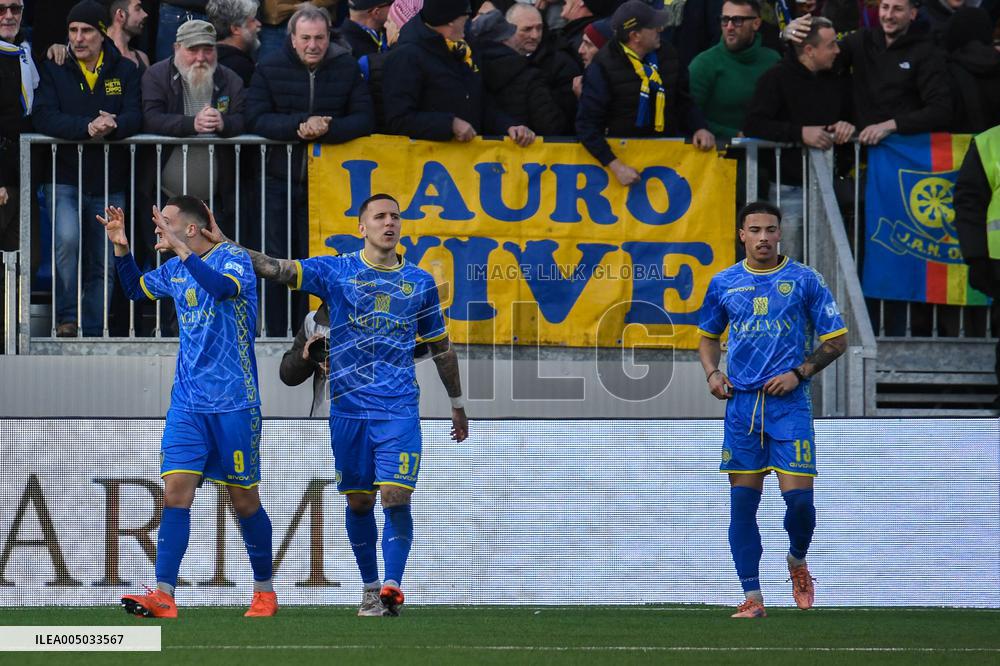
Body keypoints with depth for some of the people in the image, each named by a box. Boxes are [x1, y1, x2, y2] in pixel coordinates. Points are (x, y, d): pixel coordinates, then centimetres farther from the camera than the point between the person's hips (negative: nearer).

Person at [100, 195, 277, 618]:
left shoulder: (234, 258, -10)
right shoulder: (173, 270, 10)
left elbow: (224, 287, -32)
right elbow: (136, 290, 27)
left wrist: (181, 250, -36)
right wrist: (121, 249, 10)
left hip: (233, 403, -5)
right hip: (186, 403, 5)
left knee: (243, 499, 4)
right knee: (175, 492, -8)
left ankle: (264, 591, 21)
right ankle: (163, 596, -12)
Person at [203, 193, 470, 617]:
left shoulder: (420, 282, 7)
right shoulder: (335, 271, 2)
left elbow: (441, 348, 17)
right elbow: (276, 270, -8)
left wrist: (457, 404, 22)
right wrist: (222, 243, -20)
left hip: (400, 409, 0)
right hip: (348, 407, 0)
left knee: (396, 497, -14)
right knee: (359, 502, 5)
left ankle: (392, 586, -15)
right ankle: (370, 589, 17)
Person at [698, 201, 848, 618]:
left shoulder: (804, 280, 1)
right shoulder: (724, 284, 9)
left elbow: (837, 339, 4)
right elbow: (708, 336, 24)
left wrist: (798, 373, -8)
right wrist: (712, 372, 5)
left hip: (789, 402, -2)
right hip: (741, 403, 2)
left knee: (798, 497, -8)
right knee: (742, 502, -2)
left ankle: (798, 561, 24)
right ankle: (751, 597, 3)